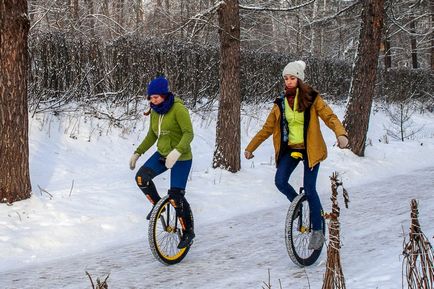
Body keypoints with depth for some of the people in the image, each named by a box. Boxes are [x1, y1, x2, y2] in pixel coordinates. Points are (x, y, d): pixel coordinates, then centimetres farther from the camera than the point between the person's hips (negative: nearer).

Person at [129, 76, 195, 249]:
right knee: (142, 177, -15)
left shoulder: (178, 109, -18)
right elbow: (152, 136, 15)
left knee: (176, 195, -9)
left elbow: (189, 133, -23)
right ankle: (157, 204, 10)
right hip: (162, 154, 7)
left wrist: (177, 151, -37)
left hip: (181, 158, -7)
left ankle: (188, 231, 9)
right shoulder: (155, 112, 4)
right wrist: (137, 153, 8)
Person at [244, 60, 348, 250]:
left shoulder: (311, 99, -7)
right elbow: (267, 128, 12)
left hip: (310, 149, -4)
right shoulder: (280, 103, 5)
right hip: (290, 149, 4)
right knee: (280, 181, -16)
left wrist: (340, 134, -36)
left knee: (309, 189, -10)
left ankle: (317, 231, 4)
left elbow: (329, 117, -16)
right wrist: (250, 148, 12)